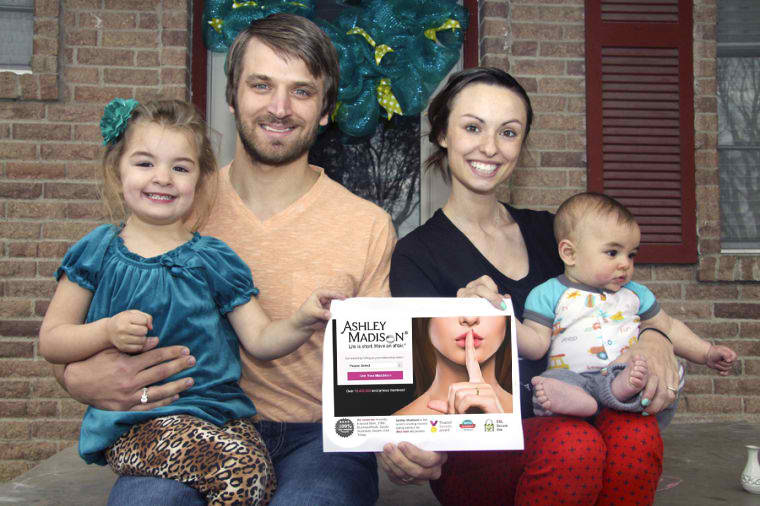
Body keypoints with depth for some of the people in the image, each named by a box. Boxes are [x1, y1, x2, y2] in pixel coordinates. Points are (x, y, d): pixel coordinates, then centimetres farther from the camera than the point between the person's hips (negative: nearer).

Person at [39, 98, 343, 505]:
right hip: (132, 420, -2)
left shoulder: (213, 260, 9)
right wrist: (108, 332, -12)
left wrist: (300, 323, -14)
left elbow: (260, 340, 6)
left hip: (219, 406, 3)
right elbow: (50, 341, 6)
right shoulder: (98, 254, 5)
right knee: (241, 470, -27)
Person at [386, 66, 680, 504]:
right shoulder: (417, 254, -3)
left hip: (561, 419, 4)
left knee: (637, 434, -28)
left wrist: (654, 339, -16)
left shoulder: (547, 232, 12)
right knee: (573, 443, -33)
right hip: (473, 454, -3)